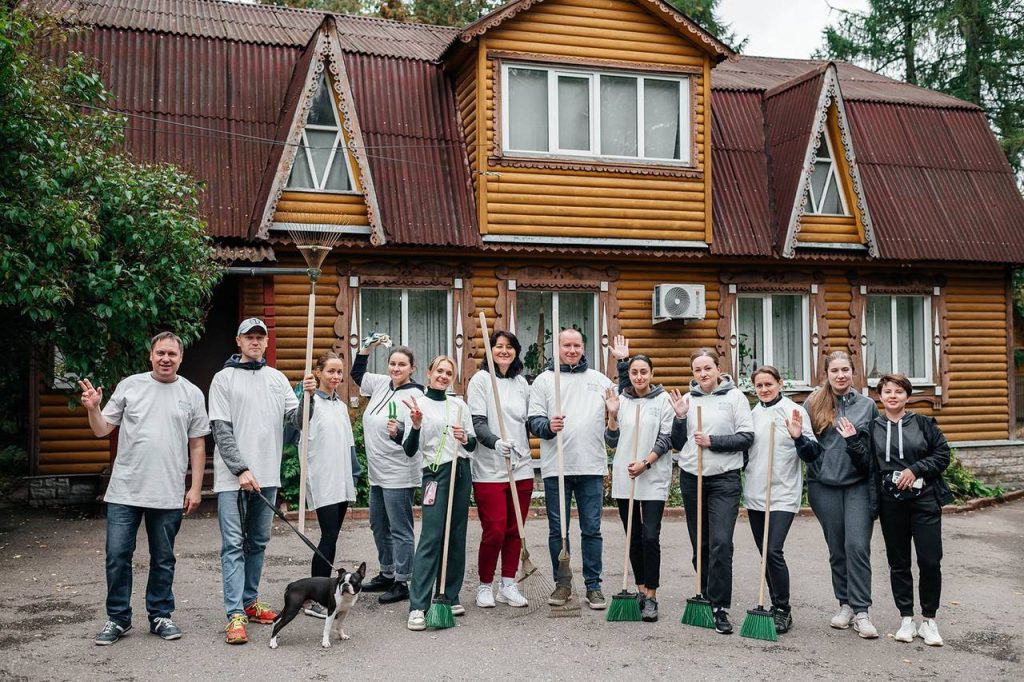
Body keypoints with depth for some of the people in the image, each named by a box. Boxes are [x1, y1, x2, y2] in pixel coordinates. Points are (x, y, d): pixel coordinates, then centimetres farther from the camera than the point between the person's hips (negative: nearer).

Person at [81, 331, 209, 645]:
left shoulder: (192, 394, 3)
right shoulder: (129, 386, 2)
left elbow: (197, 445, 6)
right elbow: (102, 430, 5)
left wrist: (195, 488, 2)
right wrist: (93, 409, -15)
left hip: (168, 495, 0)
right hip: (125, 491, 0)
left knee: (163, 560, 11)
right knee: (117, 557, 2)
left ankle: (160, 616, 25)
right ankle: (118, 619, 18)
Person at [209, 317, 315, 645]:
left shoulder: (277, 378, 12)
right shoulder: (224, 378, -1)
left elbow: (297, 419, 7)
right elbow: (221, 430, -7)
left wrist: (308, 397, -13)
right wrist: (241, 470, -15)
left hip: (267, 475, 5)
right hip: (233, 477, -5)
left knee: (258, 542, 13)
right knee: (234, 544, -6)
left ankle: (250, 601, 25)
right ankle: (235, 614, -7)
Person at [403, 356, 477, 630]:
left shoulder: (460, 405, 12)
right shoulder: (418, 404, 0)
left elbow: (473, 445, 14)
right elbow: (409, 451, -5)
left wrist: (465, 438, -8)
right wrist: (415, 425, -21)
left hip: (461, 473, 5)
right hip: (435, 474, -5)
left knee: (457, 537, 7)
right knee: (431, 538, -12)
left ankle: (449, 597, 17)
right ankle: (417, 607, -12)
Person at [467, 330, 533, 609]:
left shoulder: (521, 382, 13)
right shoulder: (480, 379, -3)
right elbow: (477, 423, -12)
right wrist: (496, 442, -27)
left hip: (521, 468, 5)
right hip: (490, 470, -5)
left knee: (515, 531, 9)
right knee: (494, 531, -5)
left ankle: (508, 585, 20)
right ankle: (484, 586, 13)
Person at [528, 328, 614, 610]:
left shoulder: (599, 380, 14)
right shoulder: (544, 380, 7)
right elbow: (533, 420, 3)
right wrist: (548, 426, -19)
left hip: (591, 466, 1)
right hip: (556, 467, -1)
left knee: (592, 529, 4)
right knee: (557, 529, 6)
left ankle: (593, 586, 13)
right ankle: (562, 584, 19)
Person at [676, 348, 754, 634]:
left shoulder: (735, 396, -1)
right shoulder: (688, 398, 9)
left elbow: (747, 437, -6)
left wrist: (712, 441, -14)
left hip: (724, 479, -4)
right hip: (691, 477, 4)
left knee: (721, 543, -11)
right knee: (699, 544, 12)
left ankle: (719, 607, -5)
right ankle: (706, 597, 26)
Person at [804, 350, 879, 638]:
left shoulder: (867, 405, 7)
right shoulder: (813, 403, 4)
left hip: (858, 484, 0)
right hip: (824, 485, 1)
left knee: (857, 546, -10)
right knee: (837, 548, 9)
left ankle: (861, 611, -2)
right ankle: (845, 604, 22)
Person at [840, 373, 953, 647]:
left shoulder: (923, 423, 2)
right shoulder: (873, 428, 6)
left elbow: (942, 454, 1)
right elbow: (865, 465, 3)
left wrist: (915, 469, -10)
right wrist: (852, 441, -10)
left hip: (924, 501, -1)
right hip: (890, 504, 2)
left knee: (930, 561, -3)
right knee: (898, 563, 8)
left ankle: (928, 620, 12)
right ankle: (906, 619, 20)